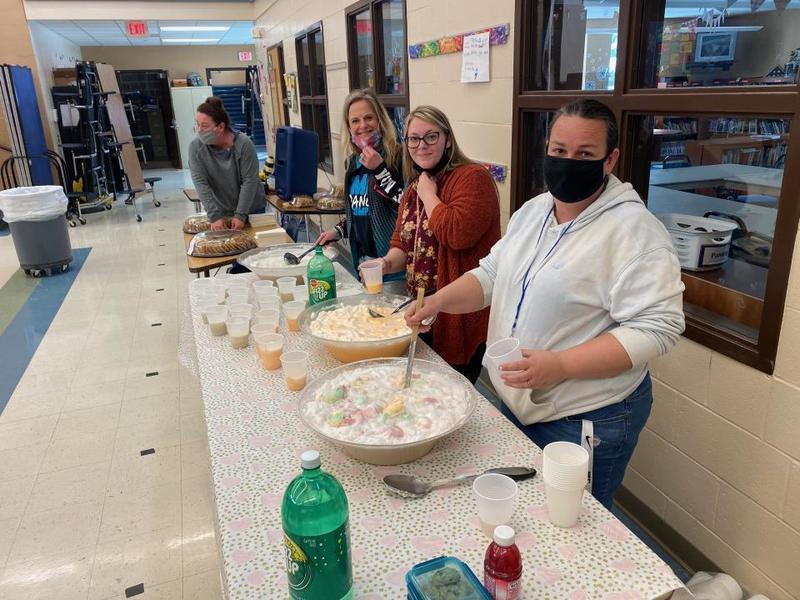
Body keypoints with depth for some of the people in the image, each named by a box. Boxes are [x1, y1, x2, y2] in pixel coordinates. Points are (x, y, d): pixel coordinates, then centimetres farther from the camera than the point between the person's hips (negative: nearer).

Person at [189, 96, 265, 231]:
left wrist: (241, 215, -23)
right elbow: (201, 183, -16)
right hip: (220, 212, 2)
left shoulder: (243, 144, -19)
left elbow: (249, 181, -19)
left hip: (251, 210, -1)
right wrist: (215, 216, -23)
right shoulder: (196, 147, -12)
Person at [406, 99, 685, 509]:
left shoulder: (634, 230, -19)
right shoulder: (532, 210, 5)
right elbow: (492, 274, 11)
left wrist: (559, 365, -31)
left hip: (585, 423, -7)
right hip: (516, 403, 7)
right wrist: (440, 300, -8)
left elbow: (656, 328, -24)